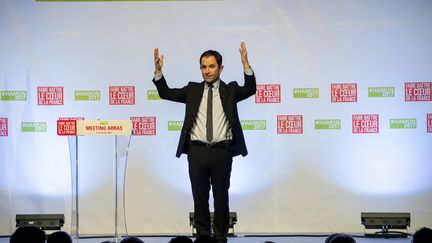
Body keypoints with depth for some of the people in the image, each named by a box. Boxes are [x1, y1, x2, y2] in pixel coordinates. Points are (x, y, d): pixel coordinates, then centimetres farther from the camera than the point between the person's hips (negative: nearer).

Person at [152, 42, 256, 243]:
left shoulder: (230, 90, 6)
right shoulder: (193, 90, 11)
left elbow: (250, 89, -11)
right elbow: (166, 93, 6)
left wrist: (245, 64, -24)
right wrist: (158, 70, -9)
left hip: (221, 152, -1)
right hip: (197, 151, 2)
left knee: (221, 196, 5)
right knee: (200, 196, 6)